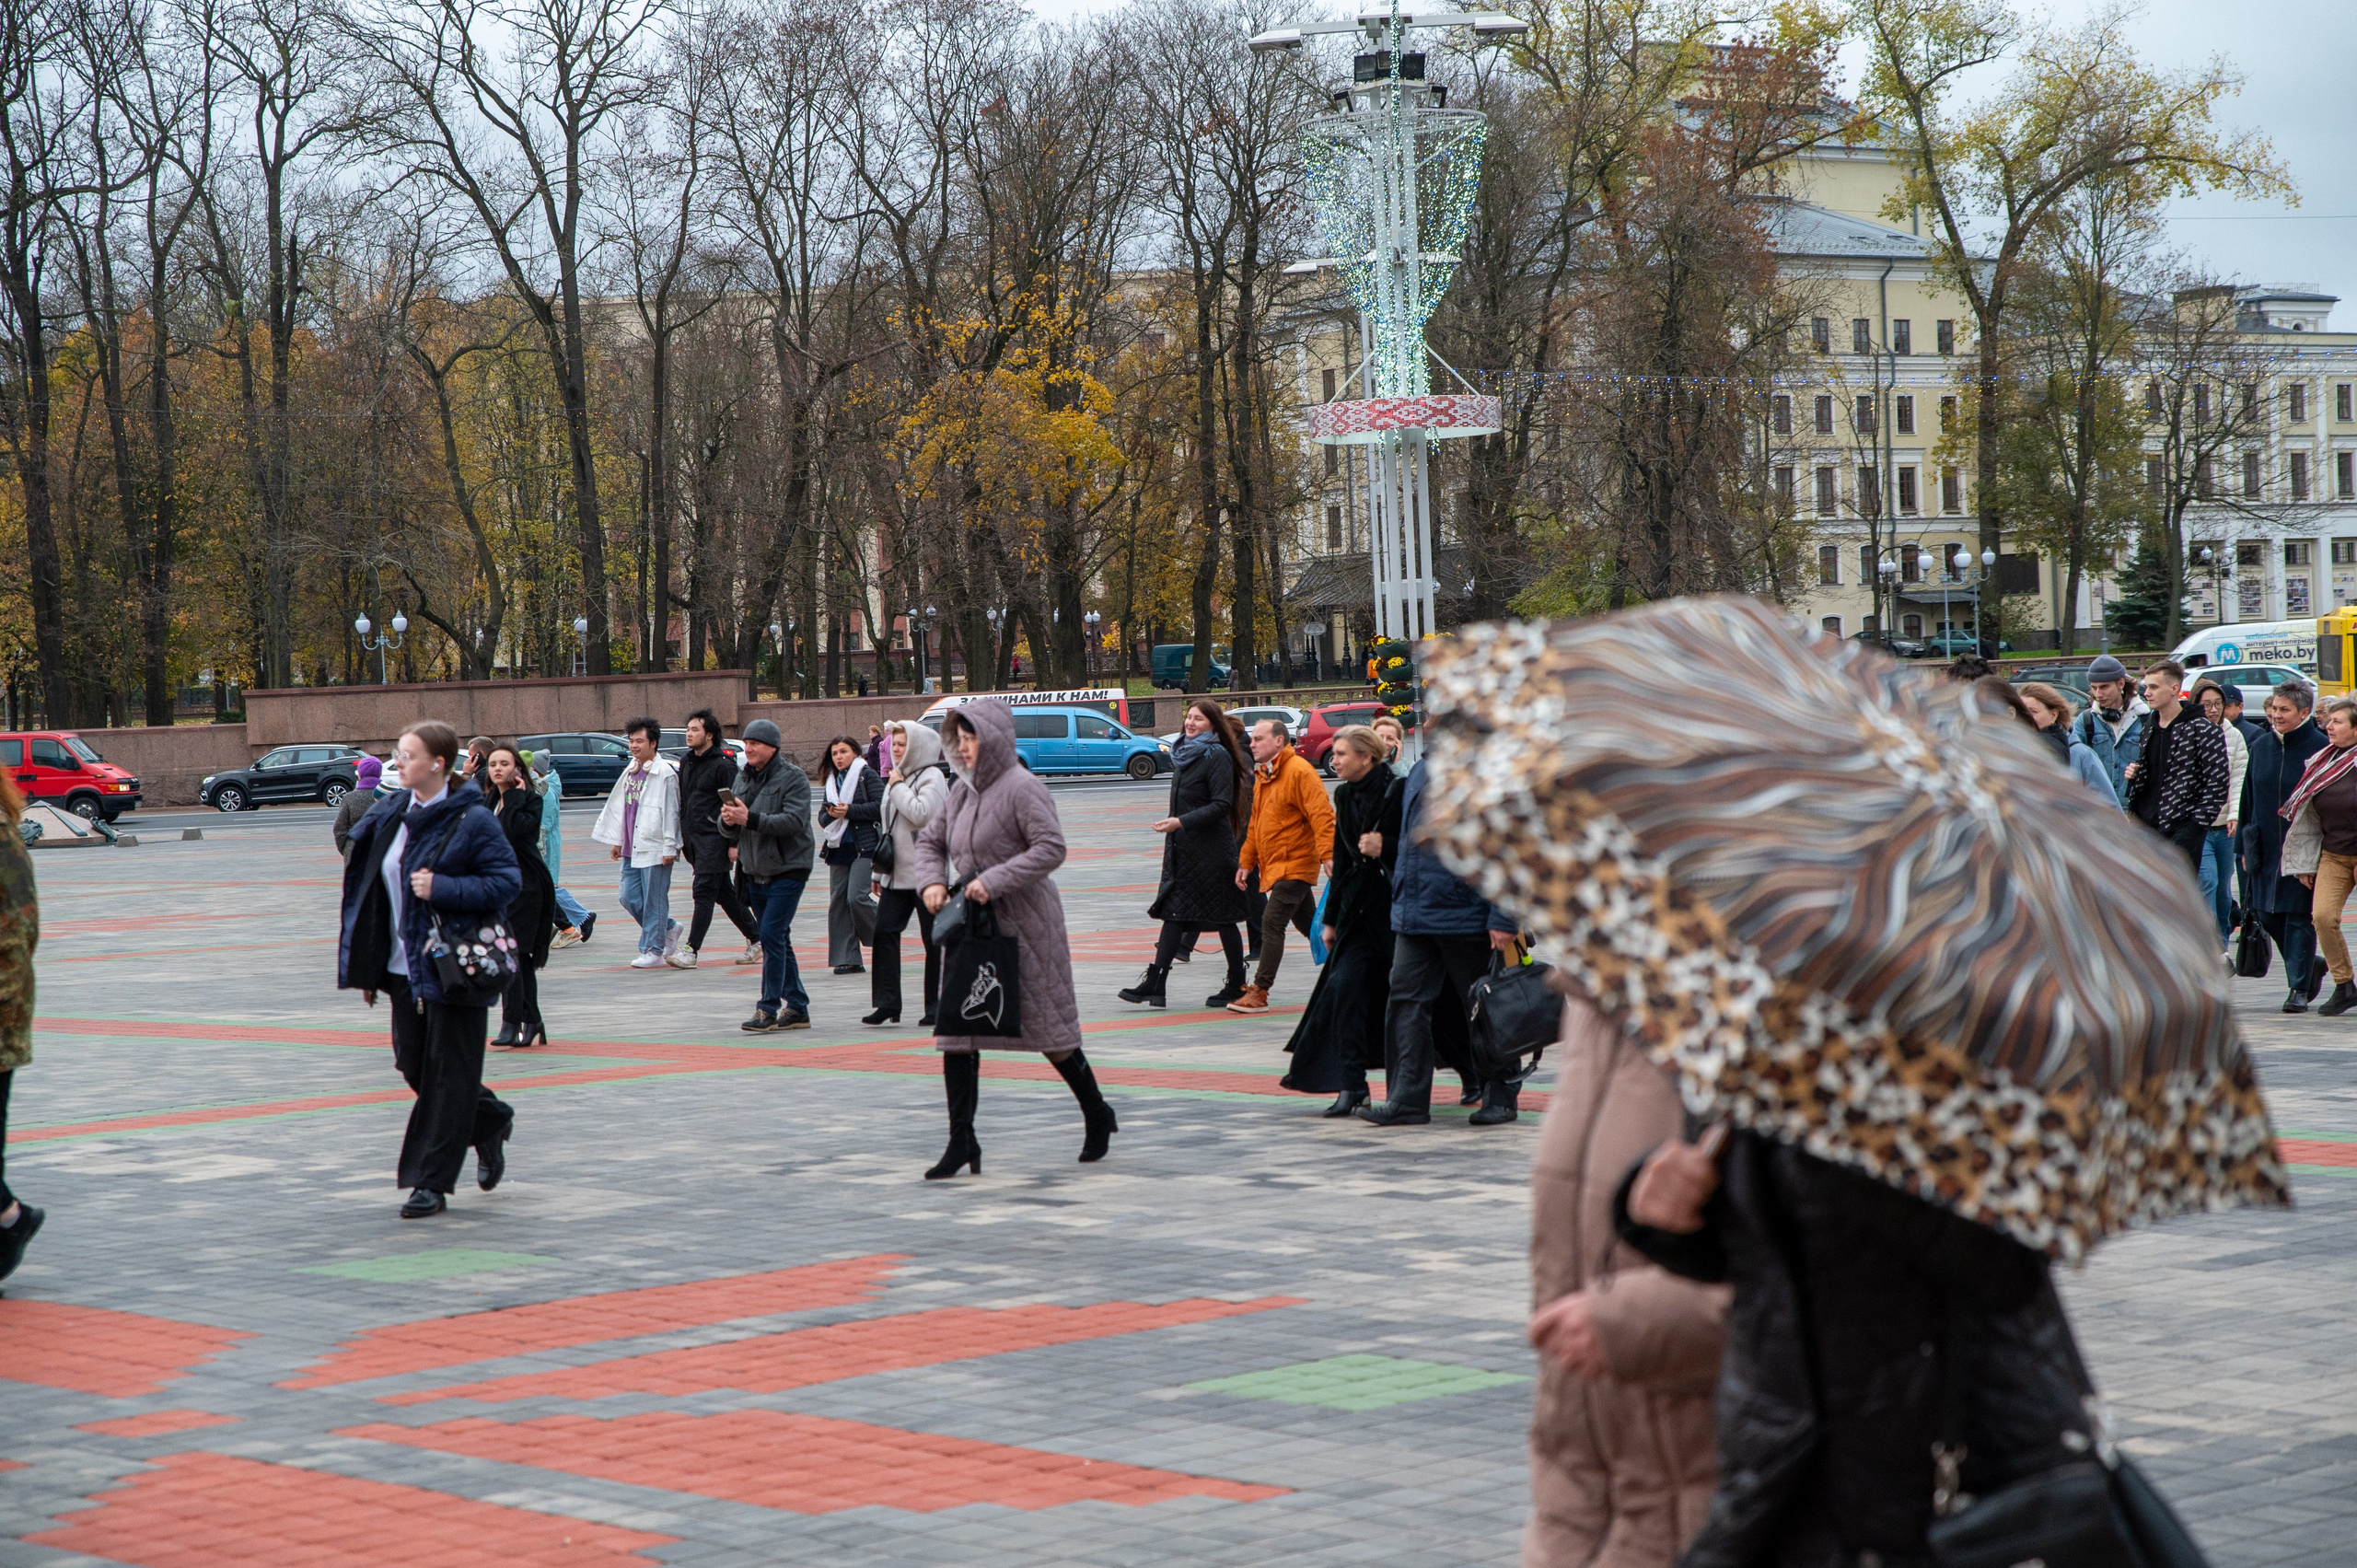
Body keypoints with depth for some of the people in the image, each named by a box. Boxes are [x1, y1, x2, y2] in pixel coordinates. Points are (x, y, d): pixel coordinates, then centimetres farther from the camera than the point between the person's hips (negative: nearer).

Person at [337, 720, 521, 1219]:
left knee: (447, 1074, -1)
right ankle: (491, 1121, 36)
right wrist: (367, 966, 11)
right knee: (413, 1066, 11)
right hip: (404, 967, 7)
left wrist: (441, 888, -24)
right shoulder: (390, 814, 8)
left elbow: (507, 882, -15)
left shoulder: (472, 820, -12)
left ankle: (431, 1181, 6)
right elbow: (370, 887, 14)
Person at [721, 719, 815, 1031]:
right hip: (755, 872, 7)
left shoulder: (793, 778, -9)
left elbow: (794, 821, -22)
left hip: (787, 870, -7)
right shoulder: (743, 777, 11)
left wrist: (750, 819, -28)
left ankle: (769, 1009, -11)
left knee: (772, 936, -14)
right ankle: (796, 1007, 18)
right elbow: (729, 828, 12)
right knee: (779, 940, 11)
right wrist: (728, 820, -13)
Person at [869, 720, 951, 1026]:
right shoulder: (897, 777, 18)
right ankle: (887, 1003, -4)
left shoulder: (932, 777, -8)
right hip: (897, 873, 8)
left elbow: (921, 814, -24)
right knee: (884, 931, -4)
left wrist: (898, 787, -13)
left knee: (934, 940, 0)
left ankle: (936, 1006, 7)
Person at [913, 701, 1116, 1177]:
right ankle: (962, 1141, 1)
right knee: (955, 1028, -2)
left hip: (1023, 924, -7)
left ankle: (1098, 1115, 24)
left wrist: (995, 880, -25)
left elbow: (1052, 847, -21)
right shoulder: (963, 790, 10)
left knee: (1048, 1028, 3)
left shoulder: (1021, 788, -13)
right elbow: (930, 840, 21)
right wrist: (932, 881, 2)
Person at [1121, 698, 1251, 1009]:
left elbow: (1222, 805, -20)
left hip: (1211, 850, -8)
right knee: (1173, 912, 3)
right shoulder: (1184, 753, 12)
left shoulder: (1218, 756, -13)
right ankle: (1155, 983, 0)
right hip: (1181, 849, 8)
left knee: (1222, 917, 1)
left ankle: (1237, 984, 12)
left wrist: (1181, 821, -24)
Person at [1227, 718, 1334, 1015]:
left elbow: (1322, 815, -21)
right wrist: (1247, 861, 18)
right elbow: (1256, 823, 22)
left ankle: (1259, 992, -11)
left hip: (1293, 864, -10)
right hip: (1274, 865, 10)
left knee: (1272, 924, -12)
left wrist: (1328, 854, -30)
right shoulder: (1262, 776, 15)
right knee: (1308, 925, 15)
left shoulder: (1299, 772, -15)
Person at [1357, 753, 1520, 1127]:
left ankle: (1501, 1097, 17)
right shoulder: (1420, 771, 11)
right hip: (1415, 915, 7)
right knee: (1406, 1001, 1)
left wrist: (1502, 919, -18)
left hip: (1467, 914, -7)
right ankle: (1406, 1099, 4)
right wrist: (1402, 897, 20)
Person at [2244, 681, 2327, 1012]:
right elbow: (2249, 798, 14)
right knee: (2268, 915, 7)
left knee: (2299, 915, -3)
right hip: (2266, 848, 5)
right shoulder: (2260, 747, 9)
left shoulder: (2319, 748, -7)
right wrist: (2246, 848, 11)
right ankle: (2310, 967, 28)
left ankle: (2299, 988, 5)